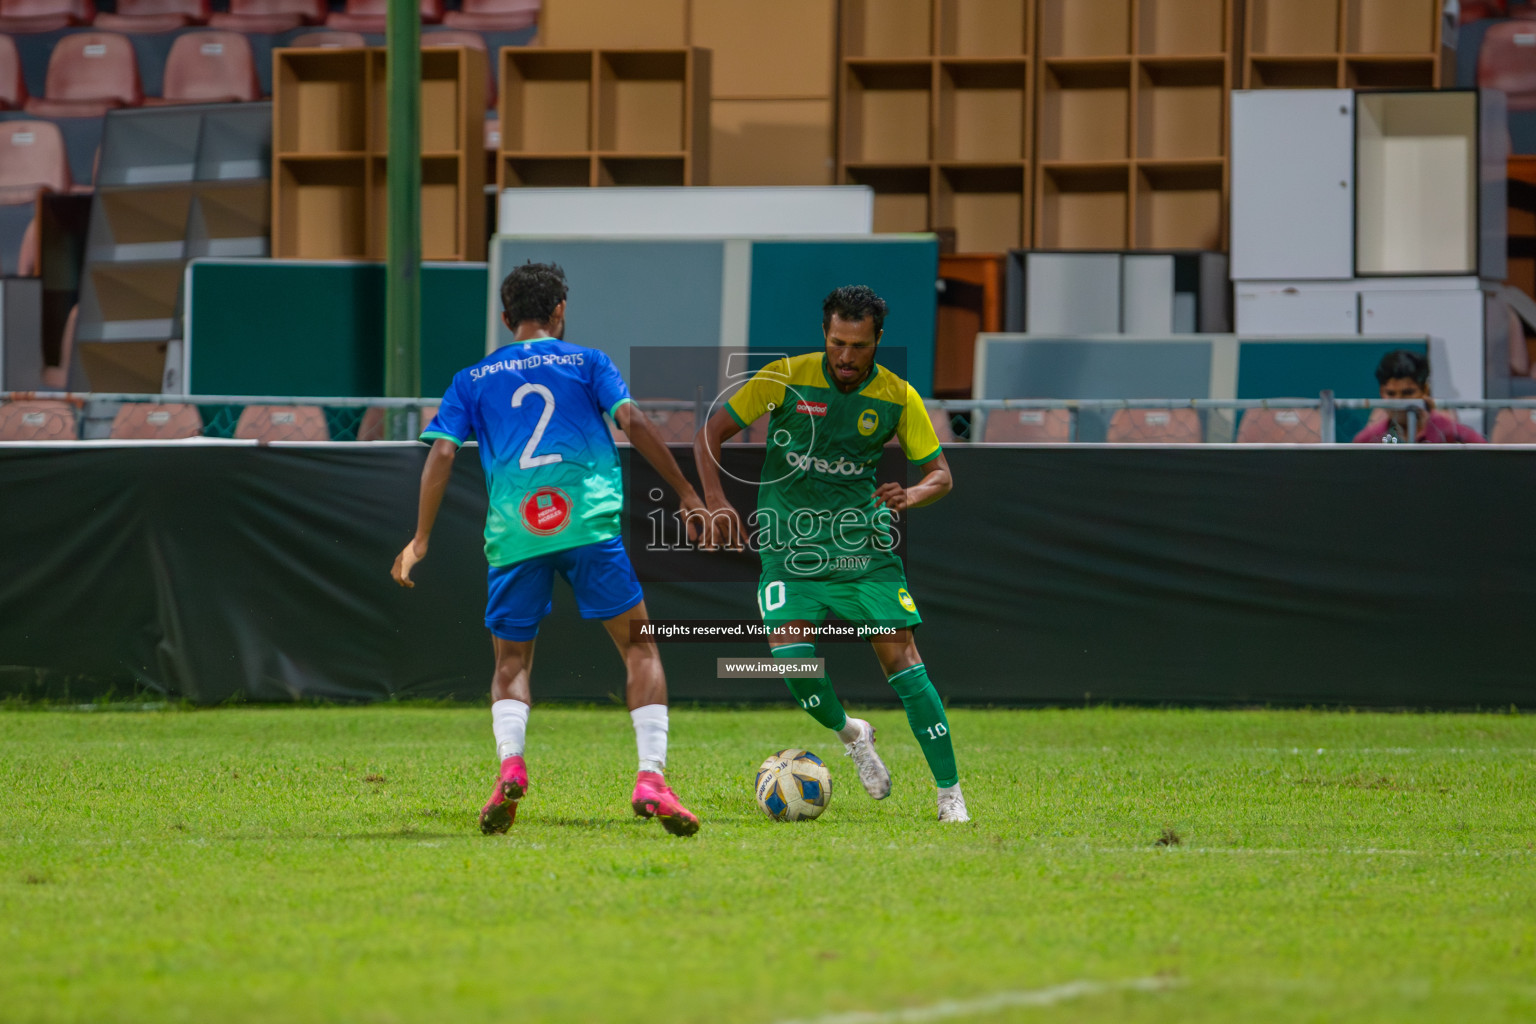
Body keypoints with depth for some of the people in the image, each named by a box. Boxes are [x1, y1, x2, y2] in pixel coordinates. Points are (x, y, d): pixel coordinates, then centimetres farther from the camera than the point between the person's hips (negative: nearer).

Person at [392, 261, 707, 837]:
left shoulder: (472, 380, 18)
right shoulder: (587, 363, 14)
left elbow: (441, 452, 7)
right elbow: (632, 423, 1)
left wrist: (421, 540, 8)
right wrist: (687, 495, 4)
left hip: (513, 533, 2)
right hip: (590, 522, -2)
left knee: (511, 662, 14)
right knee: (639, 646, 7)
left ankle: (510, 765, -14)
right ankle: (651, 779, -9)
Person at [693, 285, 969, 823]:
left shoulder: (898, 397, -4)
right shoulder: (786, 378, -8)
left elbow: (939, 473, 3)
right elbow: (710, 435, -3)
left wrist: (911, 496, -21)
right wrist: (717, 503, -19)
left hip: (861, 538, 0)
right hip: (790, 539, 0)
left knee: (901, 655, -10)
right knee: (789, 648, -20)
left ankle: (950, 794, -5)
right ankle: (850, 734, 12)